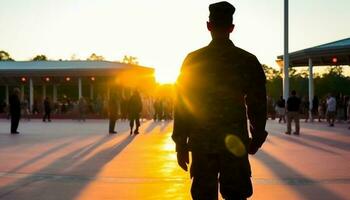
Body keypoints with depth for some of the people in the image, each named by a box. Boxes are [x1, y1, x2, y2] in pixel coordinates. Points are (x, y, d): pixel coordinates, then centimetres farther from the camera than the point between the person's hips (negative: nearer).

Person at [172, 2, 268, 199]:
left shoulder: (193, 60, -1)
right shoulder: (248, 60, 1)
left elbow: (182, 104, -1)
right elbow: (257, 104, 3)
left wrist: (181, 143, 5)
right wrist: (257, 138, 15)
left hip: (202, 142, 0)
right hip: (235, 143, 0)